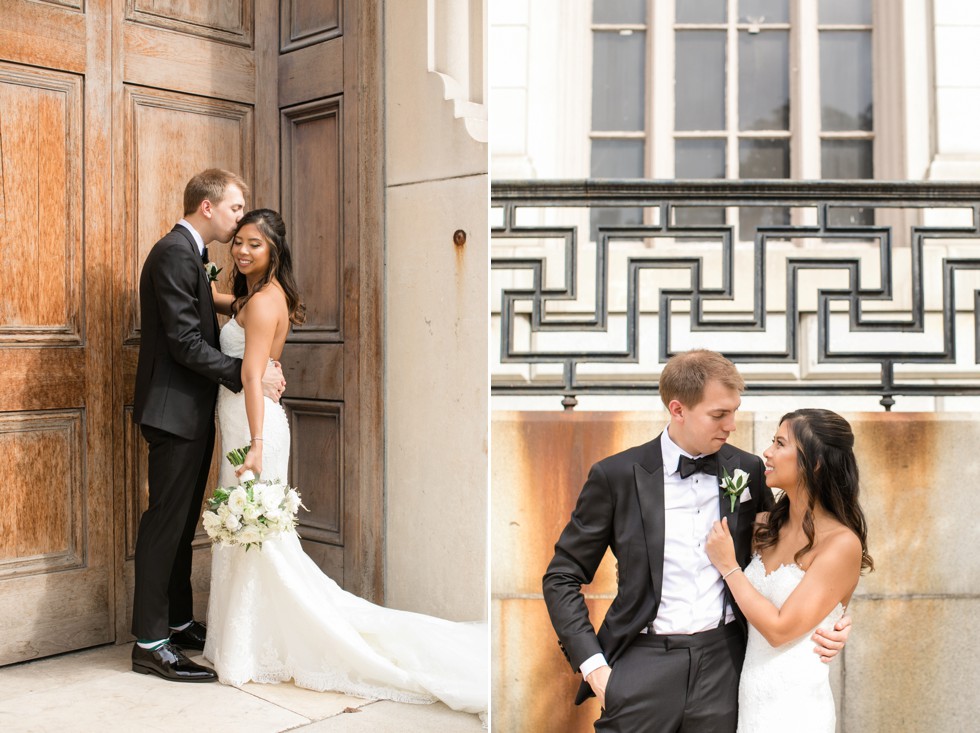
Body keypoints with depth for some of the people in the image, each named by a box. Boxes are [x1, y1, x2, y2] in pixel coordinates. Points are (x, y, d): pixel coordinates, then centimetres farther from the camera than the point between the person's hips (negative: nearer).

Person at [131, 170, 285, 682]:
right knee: (165, 522, -5)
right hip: (174, 410, -10)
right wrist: (248, 374, -18)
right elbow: (186, 343, -21)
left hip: (190, 412, 10)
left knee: (182, 522, 15)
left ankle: (179, 622, 25)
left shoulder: (189, 254, 17)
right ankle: (150, 643, 3)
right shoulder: (174, 254, -15)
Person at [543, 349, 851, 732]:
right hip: (644, 663, -2)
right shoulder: (616, 475, -6)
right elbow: (562, 578, 0)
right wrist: (593, 666, -8)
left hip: (725, 661, 2)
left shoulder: (747, 470, 4)